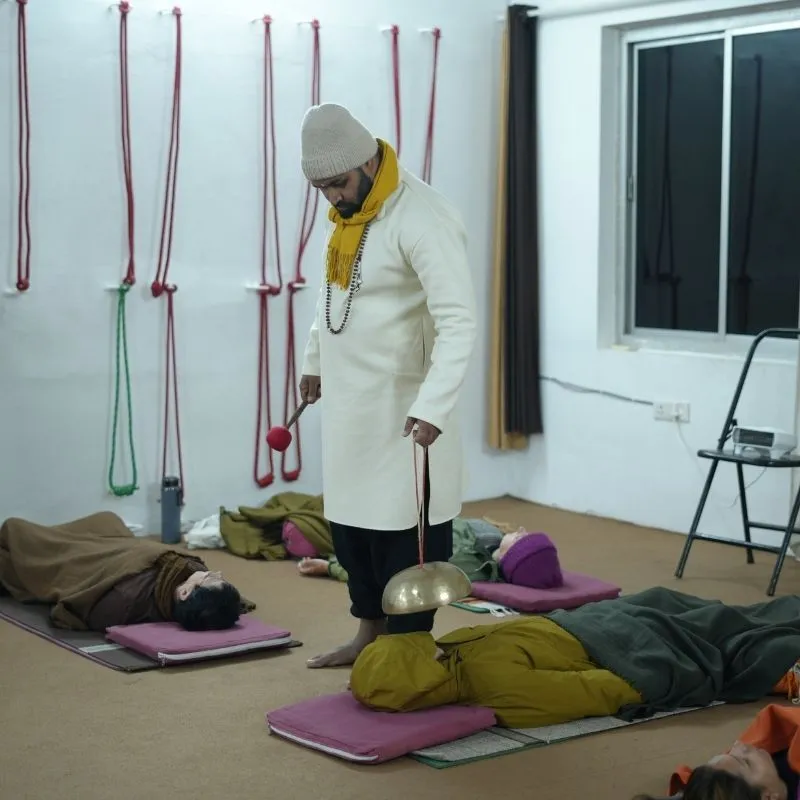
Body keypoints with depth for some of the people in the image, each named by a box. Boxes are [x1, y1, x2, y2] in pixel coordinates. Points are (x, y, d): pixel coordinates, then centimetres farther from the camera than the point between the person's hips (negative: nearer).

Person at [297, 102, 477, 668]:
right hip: (348, 402, 9)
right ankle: (371, 634, 31)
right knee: (350, 521, 16)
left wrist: (433, 407, -36)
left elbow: (459, 323, -27)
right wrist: (315, 359, 24)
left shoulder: (423, 219, -22)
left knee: (403, 528, -1)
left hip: (402, 410, -9)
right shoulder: (349, 208, 6)